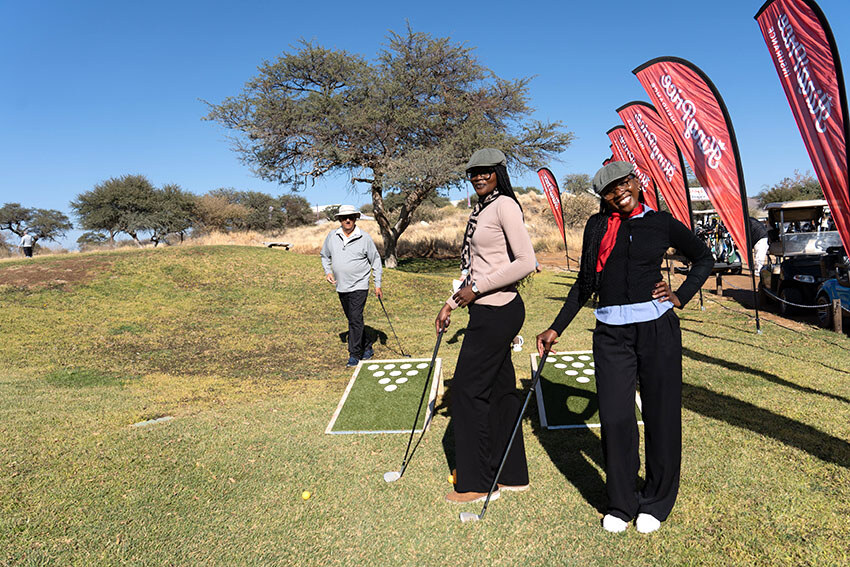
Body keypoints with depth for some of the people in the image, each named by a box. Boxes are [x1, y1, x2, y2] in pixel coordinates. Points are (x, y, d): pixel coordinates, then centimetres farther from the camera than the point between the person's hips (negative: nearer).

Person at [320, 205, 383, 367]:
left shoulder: (365, 238, -5)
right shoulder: (332, 236, 4)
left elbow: (376, 261, 2)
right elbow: (325, 256, 20)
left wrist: (378, 284, 0)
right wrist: (328, 271, 3)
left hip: (359, 286, -5)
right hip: (341, 287, 5)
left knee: (355, 319, -12)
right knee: (352, 320, 13)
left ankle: (354, 355, -3)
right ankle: (367, 347, 28)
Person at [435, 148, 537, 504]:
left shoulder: (505, 205, -11)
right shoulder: (481, 210, 17)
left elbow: (526, 263, -20)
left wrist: (477, 288, -17)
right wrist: (452, 304, 17)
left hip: (498, 311, -9)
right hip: (487, 311, 9)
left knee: (468, 388, -2)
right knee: (500, 389, 13)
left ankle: (477, 482, 12)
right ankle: (512, 475, 26)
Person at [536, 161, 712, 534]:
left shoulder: (663, 224, 5)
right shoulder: (597, 225, 8)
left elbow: (704, 259, 19)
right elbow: (584, 284, 13)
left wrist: (681, 297, 4)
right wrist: (556, 328, 10)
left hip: (656, 327, -1)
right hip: (611, 332, 1)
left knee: (660, 415, 7)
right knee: (615, 417, 1)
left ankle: (656, 503, 27)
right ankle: (621, 503, 21)